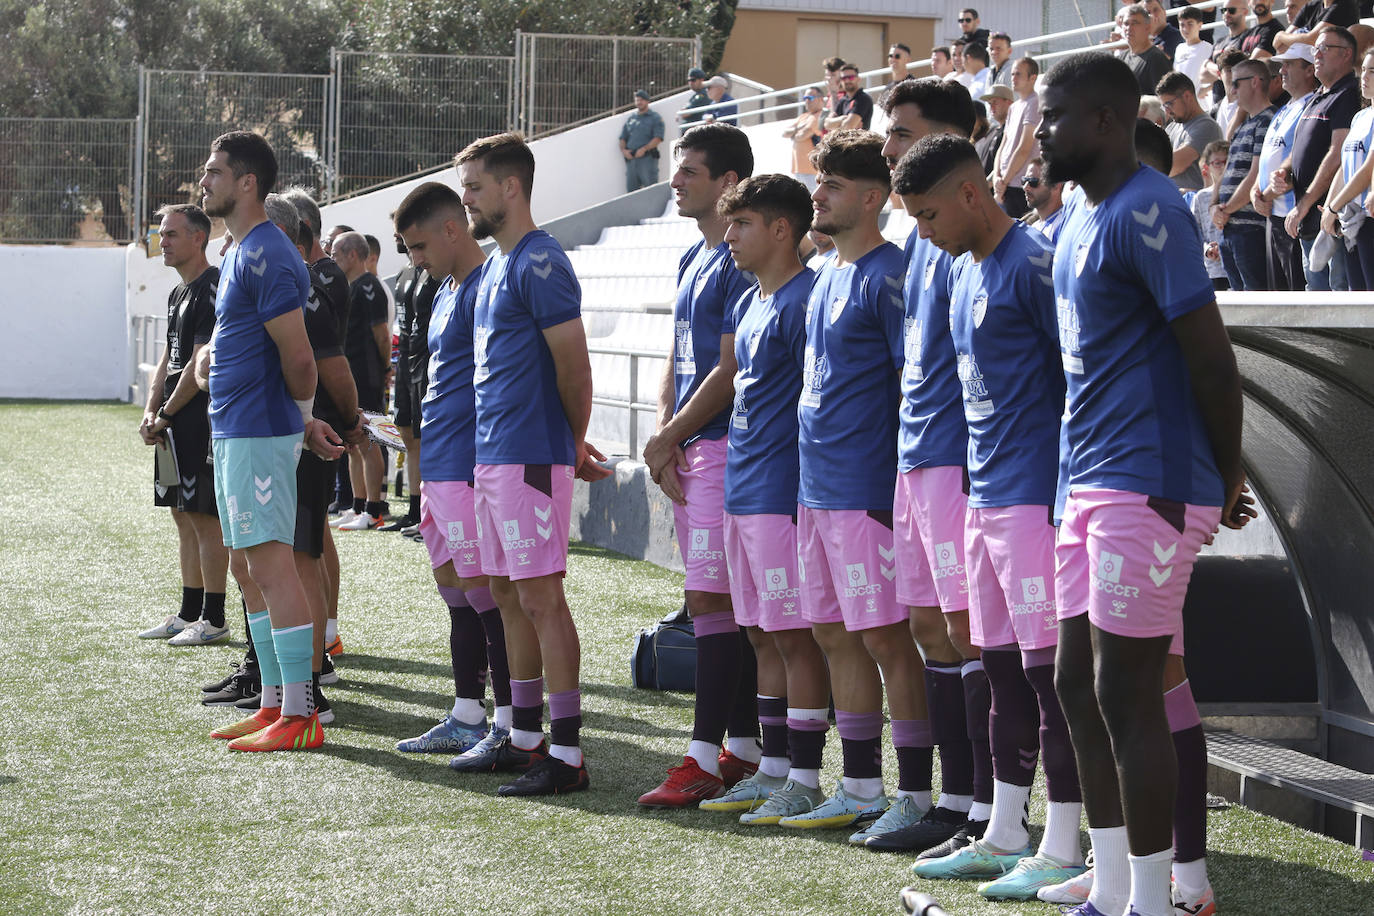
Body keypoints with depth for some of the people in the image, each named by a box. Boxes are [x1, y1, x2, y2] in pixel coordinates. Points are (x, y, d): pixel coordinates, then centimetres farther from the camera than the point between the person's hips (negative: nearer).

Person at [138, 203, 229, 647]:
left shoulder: (212, 289, -13)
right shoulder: (178, 293, 18)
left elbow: (201, 364, -17)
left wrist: (166, 414, -11)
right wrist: (150, 412, 5)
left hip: (201, 418, -10)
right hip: (176, 423, 10)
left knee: (205, 518, -7)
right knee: (183, 516, 13)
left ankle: (213, 620, -3)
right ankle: (188, 614, 20)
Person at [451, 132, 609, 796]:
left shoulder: (539, 263, -13)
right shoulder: (496, 264, 17)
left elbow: (574, 365, -14)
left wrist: (572, 445, -1)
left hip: (530, 458, -10)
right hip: (490, 457, 10)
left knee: (540, 596, -9)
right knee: (507, 595, 13)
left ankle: (566, 754, -7)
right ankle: (526, 737, 22)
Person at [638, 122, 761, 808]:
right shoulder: (694, 260, 18)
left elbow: (729, 371, -15)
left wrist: (669, 439, -8)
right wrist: (664, 434, 3)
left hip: (723, 446, -10)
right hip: (687, 451, 10)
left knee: (711, 599, -10)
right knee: (722, 601, 10)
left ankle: (703, 759, -10)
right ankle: (743, 751, 15)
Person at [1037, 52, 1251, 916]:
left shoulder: (1147, 212, -16)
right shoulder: (1077, 220, 15)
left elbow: (1212, 359, -17)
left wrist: (1227, 479, -6)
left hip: (1148, 486, -10)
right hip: (1089, 480, 10)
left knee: (1126, 690, -6)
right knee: (1079, 682, 12)